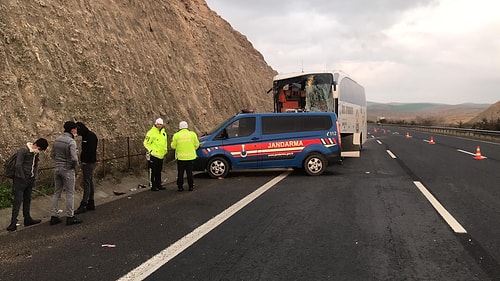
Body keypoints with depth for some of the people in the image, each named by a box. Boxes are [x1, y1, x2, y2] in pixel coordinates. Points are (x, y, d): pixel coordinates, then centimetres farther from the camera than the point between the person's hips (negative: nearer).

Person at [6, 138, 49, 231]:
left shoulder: (36, 153, 10)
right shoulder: (23, 150, -13)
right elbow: (18, 165, -17)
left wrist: (34, 177, 8)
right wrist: (23, 178, -14)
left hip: (30, 180, 8)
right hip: (21, 180, -7)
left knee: (27, 200, 14)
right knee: (18, 201, -7)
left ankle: (27, 219, 24)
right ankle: (13, 223, -4)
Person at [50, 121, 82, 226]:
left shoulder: (57, 139, 6)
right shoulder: (71, 142, -18)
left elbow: (52, 155, 12)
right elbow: (74, 158, -24)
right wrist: (75, 165, -6)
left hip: (57, 169, 7)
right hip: (68, 170, -7)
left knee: (57, 193, 14)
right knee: (70, 193, 3)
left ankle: (53, 216, 19)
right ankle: (70, 217, 10)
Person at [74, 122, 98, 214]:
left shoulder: (91, 136, -15)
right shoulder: (85, 136, 14)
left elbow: (91, 150, -22)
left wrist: (85, 161, -16)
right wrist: (82, 160, 9)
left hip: (89, 163, -10)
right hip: (86, 162, 10)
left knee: (86, 183, -7)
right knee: (89, 182, 13)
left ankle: (83, 205, -4)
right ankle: (91, 204, 19)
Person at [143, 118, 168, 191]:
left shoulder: (164, 133, 13)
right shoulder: (151, 132, -10)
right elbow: (146, 143, -10)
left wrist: (165, 150, 17)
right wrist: (150, 150, -15)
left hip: (161, 155, 7)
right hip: (153, 155, -7)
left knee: (159, 171, 15)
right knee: (152, 171, -3)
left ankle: (158, 184, 24)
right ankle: (152, 186, 4)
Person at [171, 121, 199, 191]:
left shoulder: (176, 135, -5)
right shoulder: (192, 134, -1)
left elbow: (173, 146, -1)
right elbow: (197, 144, 3)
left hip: (180, 157, -1)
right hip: (190, 156, 1)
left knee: (180, 173, 9)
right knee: (189, 172, 9)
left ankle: (180, 187, 11)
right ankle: (191, 186, 11)